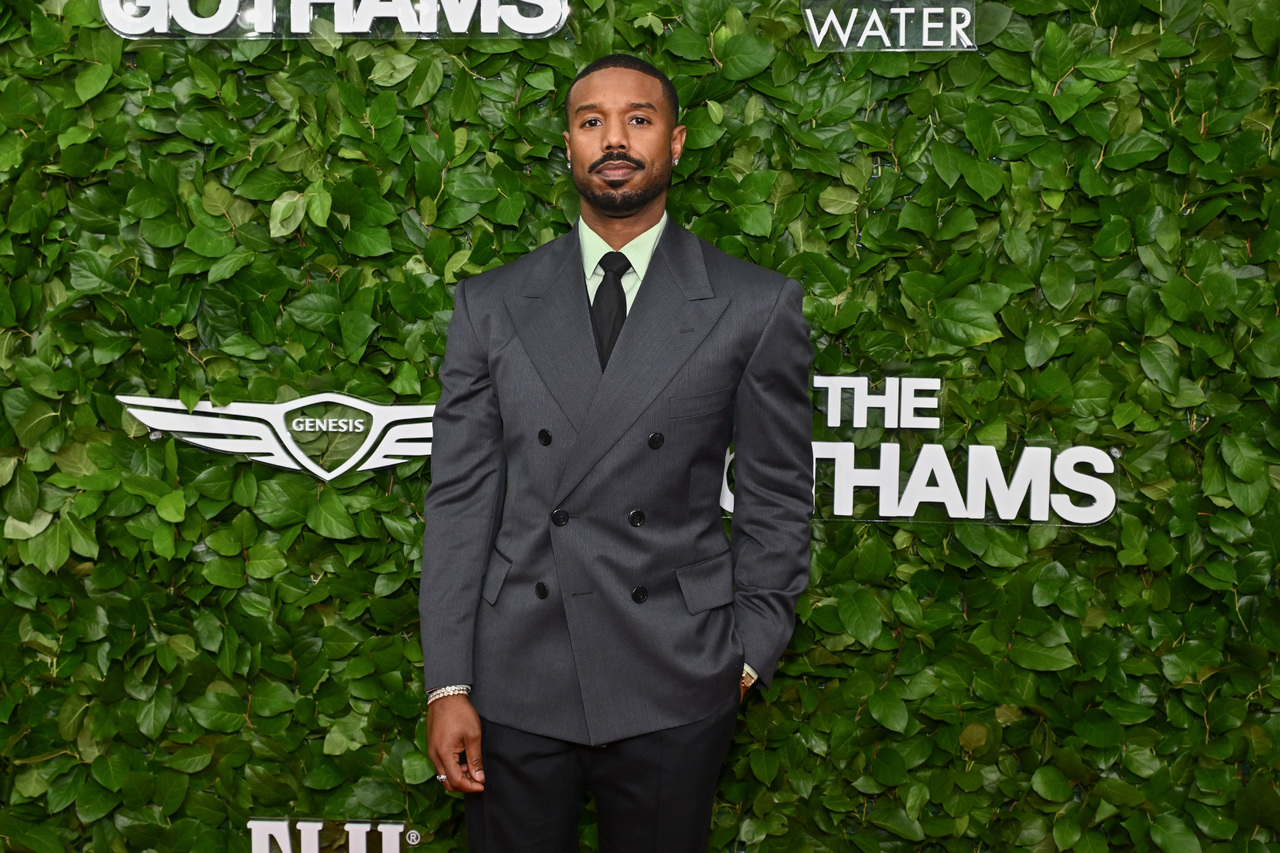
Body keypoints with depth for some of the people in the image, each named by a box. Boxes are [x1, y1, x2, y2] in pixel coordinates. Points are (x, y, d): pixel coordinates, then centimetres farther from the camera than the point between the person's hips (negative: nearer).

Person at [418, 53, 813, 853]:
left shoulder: (755, 306, 1)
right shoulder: (492, 306, 5)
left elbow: (776, 500, 4)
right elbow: (460, 498, 3)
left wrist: (749, 658, 1)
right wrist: (448, 686, -1)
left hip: (674, 690, -1)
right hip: (515, 678, 1)